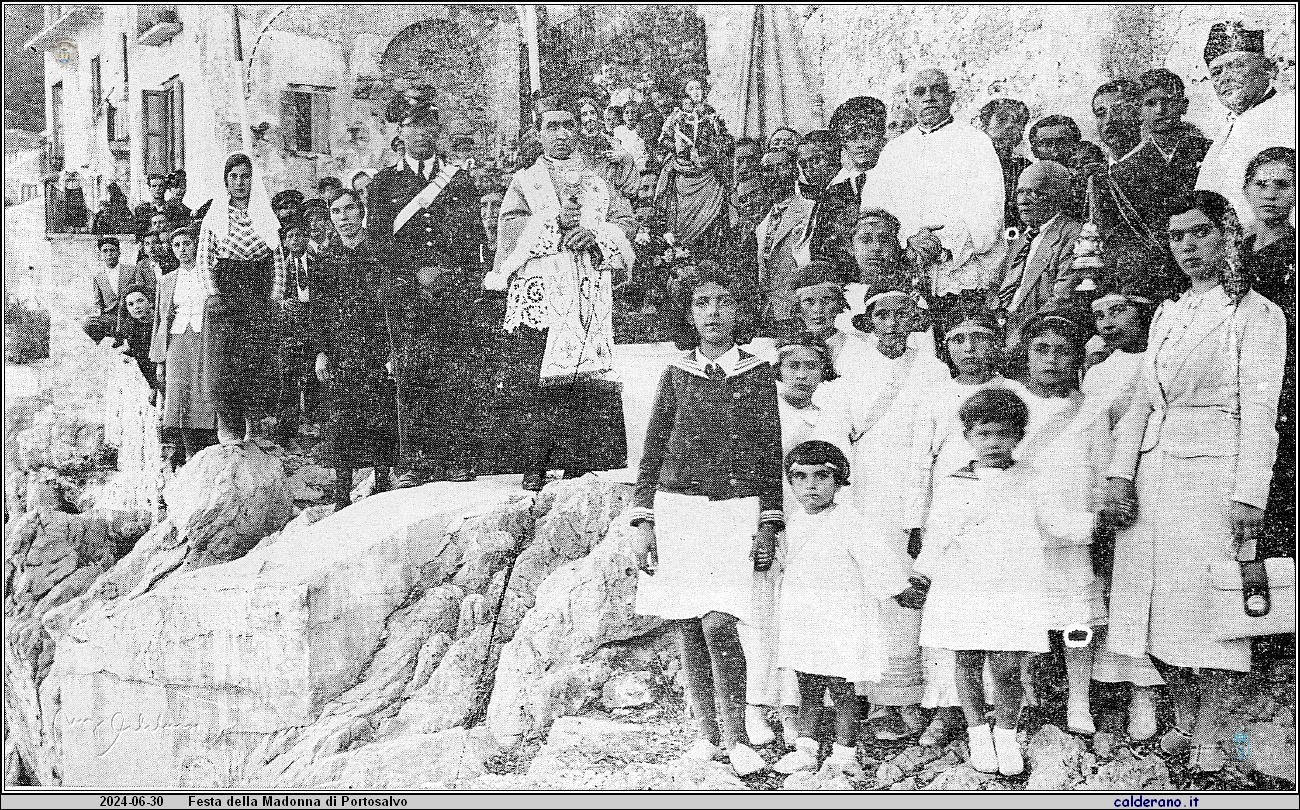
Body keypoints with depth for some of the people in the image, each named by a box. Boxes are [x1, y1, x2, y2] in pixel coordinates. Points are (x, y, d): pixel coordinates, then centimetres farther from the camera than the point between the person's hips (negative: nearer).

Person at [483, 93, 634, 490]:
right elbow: (510, 227, 0)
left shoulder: (598, 184, 22)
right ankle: (535, 465, -7)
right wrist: (556, 223, -12)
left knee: (586, 374, -8)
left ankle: (580, 463, -3)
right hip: (537, 293, -1)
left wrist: (595, 235, -10)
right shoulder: (524, 182, 16)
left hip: (588, 296, 2)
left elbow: (626, 222, 9)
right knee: (534, 380, -11)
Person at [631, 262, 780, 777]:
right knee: (688, 629, 2)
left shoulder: (757, 373, 6)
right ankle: (708, 733, 14)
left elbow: (771, 454, 6)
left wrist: (768, 525, -1)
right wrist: (644, 522, 3)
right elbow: (652, 453, 11)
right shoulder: (676, 374, 9)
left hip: (736, 510, -2)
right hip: (677, 507, 2)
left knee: (719, 624, -14)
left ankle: (736, 739, -4)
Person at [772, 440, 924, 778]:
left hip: (839, 617, -6)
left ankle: (844, 753, 9)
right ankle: (805, 750, 20)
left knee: (840, 689, -1)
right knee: (808, 690, 13)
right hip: (801, 618, 6)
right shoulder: (795, 520, 7)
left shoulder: (848, 521, -14)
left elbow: (878, 557, -12)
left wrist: (903, 589, -9)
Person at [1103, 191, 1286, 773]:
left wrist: (1248, 495, -15)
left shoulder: (1256, 314, 0)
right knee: (1158, 604, 5)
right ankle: (1182, 719, 21)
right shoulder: (1167, 315, 19)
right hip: (1152, 473, 6)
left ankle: (1207, 737, 6)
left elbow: (1259, 411, -7)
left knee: (1207, 606, -5)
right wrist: (1120, 475, 4)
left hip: (1211, 473, -6)